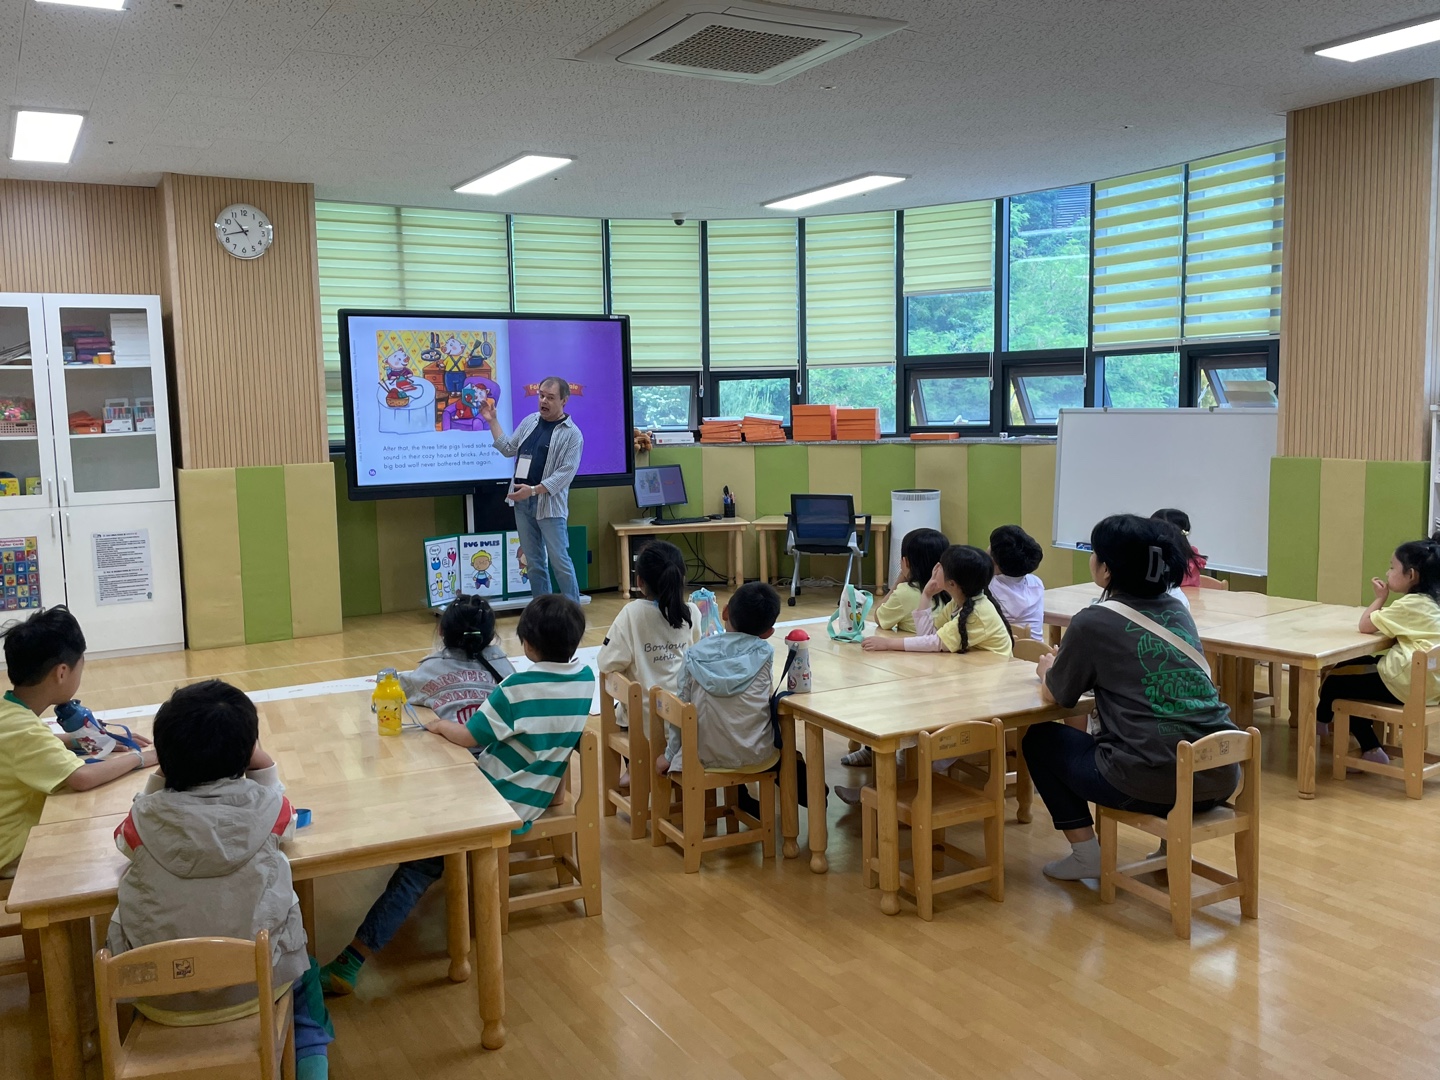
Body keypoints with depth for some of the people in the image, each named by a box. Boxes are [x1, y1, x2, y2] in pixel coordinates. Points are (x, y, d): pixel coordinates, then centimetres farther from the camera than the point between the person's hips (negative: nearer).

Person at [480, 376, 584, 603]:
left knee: (559, 561, -6)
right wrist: (492, 421, 12)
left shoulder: (572, 434, -7)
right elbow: (508, 449, 17)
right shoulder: (530, 421, 12)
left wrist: (534, 490, -20)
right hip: (522, 501, 6)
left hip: (549, 504, -6)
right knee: (534, 561, 10)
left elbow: (566, 473, -14)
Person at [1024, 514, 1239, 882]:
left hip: (1151, 782, -6)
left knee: (1039, 739, 17)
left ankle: (1085, 854, 14)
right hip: (1221, 776, 6)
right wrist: (1070, 660, 28)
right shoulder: (1178, 610, 11)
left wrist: (1048, 669, 28)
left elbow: (1055, 695, 7)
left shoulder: (1094, 623, -6)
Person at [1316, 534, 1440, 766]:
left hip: (1407, 684, -10)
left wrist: (1380, 597, -4)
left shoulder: (1411, 604, -17)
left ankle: (1320, 721, 28)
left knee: (1334, 682, 1)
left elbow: (1365, 626, -15)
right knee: (1350, 668, 22)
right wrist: (1384, 598, 7)